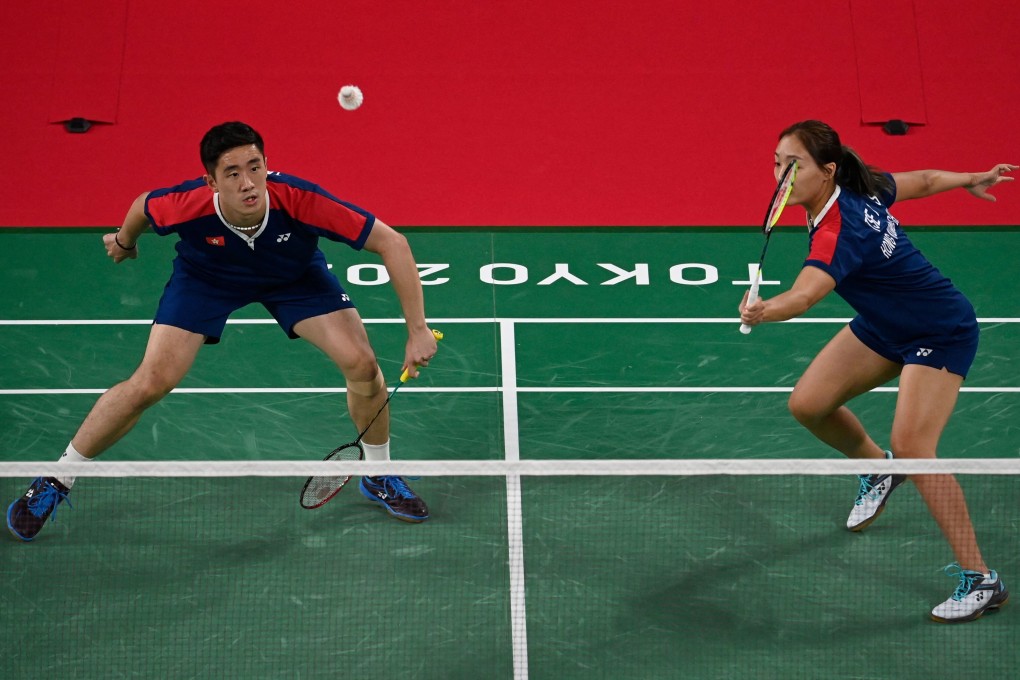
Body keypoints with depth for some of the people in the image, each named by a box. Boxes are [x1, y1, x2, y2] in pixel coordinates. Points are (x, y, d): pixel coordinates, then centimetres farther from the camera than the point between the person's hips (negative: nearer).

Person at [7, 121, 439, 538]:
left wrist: (418, 331, -35)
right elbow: (142, 205, -10)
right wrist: (124, 241, 12)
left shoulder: (299, 200, -40)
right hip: (206, 275, -1)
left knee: (362, 364, -15)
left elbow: (391, 243, -33)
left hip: (295, 273, 1)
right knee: (151, 383, -13)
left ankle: (379, 476, 13)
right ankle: (55, 481, 8)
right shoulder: (188, 206, -37)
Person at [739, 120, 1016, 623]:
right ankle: (877, 469, 32)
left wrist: (765, 311, -73)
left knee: (910, 446, -24)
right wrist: (970, 179, 25)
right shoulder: (861, 186, -10)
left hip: (941, 333, -9)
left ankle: (979, 580, -15)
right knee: (808, 404, 1)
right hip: (882, 325, 9)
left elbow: (804, 295, -53)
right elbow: (921, 180, 7)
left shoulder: (841, 232, -35)